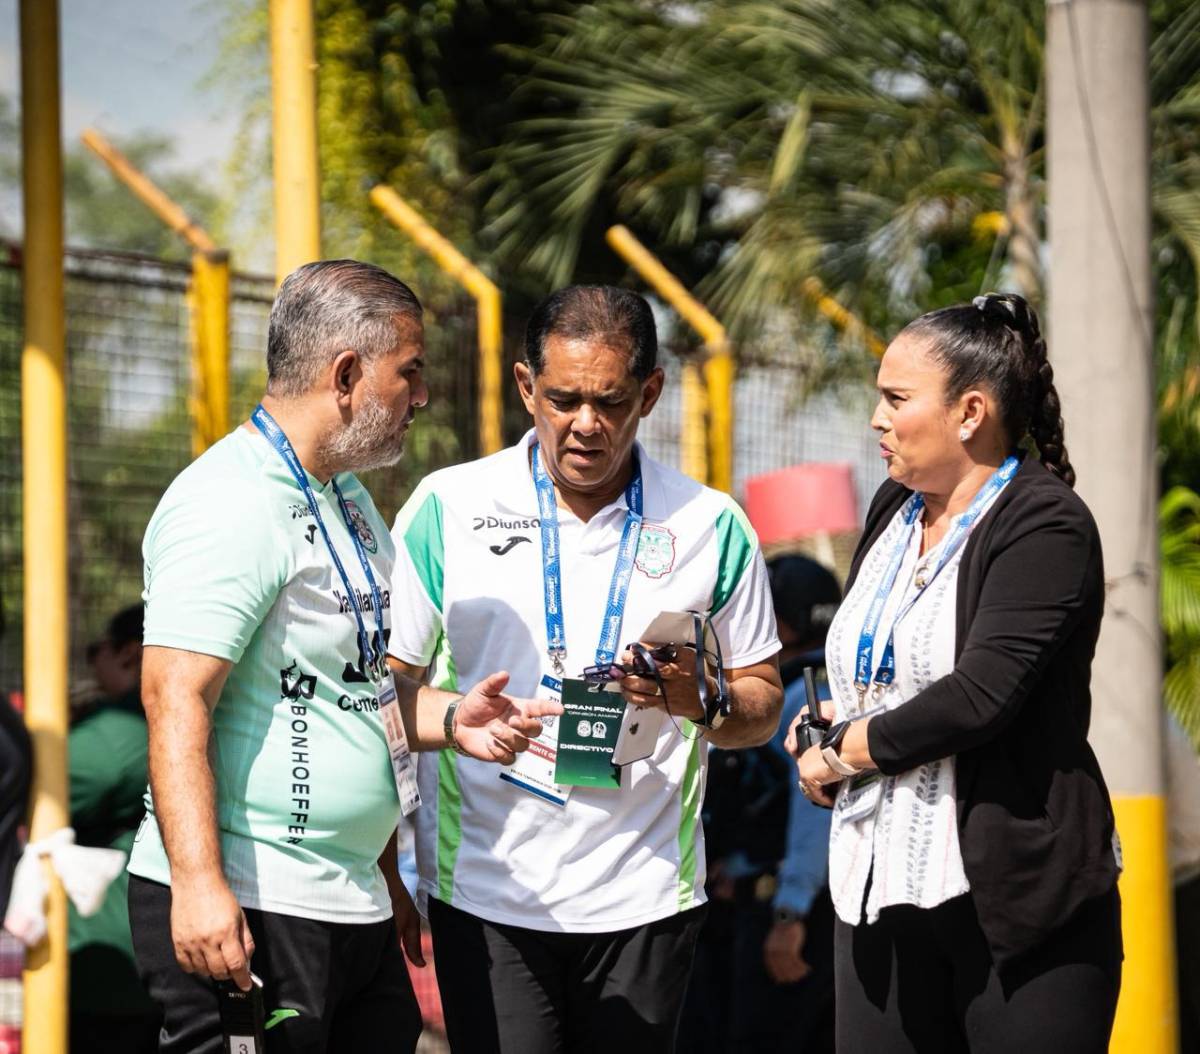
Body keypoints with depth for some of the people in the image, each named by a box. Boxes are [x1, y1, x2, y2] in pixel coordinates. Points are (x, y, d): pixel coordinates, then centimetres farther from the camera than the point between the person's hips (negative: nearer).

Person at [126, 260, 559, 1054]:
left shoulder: (346, 499, 19)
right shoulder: (232, 505, -13)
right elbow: (176, 698, -22)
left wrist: (449, 720, 11)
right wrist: (199, 884, -29)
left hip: (353, 907, 10)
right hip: (238, 909, -10)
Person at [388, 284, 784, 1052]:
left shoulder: (711, 527, 5)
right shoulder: (448, 508, 3)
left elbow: (762, 707, 10)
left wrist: (698, 700, -12)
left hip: (644, 897, 1)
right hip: (486, 894, -1)